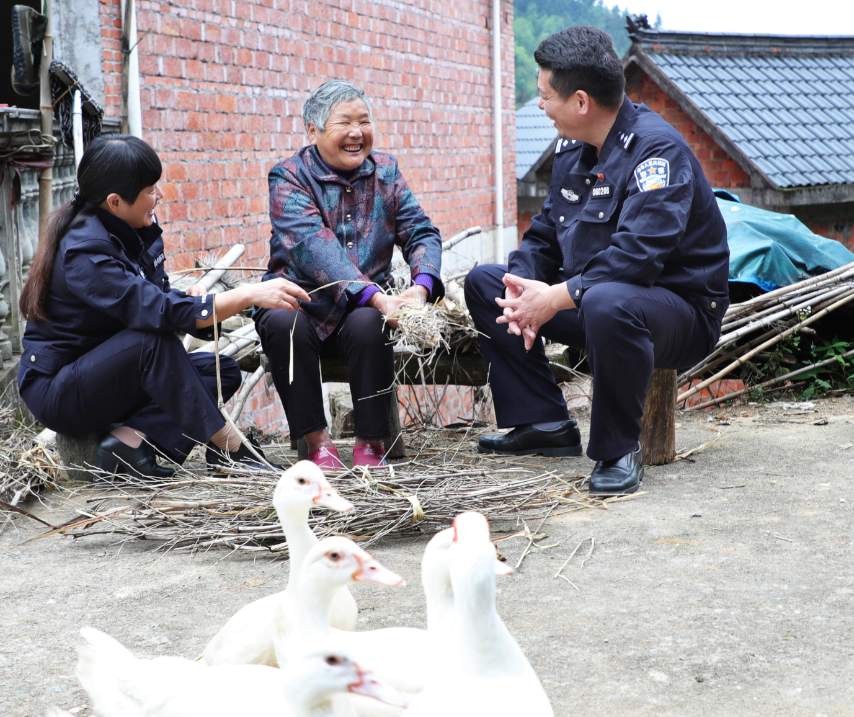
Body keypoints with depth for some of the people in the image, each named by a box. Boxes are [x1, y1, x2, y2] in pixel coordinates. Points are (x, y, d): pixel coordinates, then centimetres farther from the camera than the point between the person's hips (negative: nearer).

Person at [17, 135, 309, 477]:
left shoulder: (136, 231, 0)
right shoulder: (84, 252, -26)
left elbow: (160, 296, 7)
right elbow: (159, 312, -35)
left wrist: (190, 300, -18)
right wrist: (249, 295, -37)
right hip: (54, 390, -9)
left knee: (222, 371, -5)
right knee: (153, 338, -33)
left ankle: (130, 438, -20)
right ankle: (227, 448, -26)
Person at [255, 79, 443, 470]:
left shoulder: (385, 171, 8)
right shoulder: (289, 177, -6)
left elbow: (421, 232, -1)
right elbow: (314, 247, -22)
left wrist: (421, 286, -25)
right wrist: (377, 297, -37)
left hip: (361, 310, 2)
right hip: (300, 303, -2)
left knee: (368, 324, -32)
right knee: (283, 323, -34)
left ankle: (371, 442, -17)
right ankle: (317, 441, -20)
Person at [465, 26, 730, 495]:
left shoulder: (657, 149, -21)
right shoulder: (572, 148, 6)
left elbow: (639, 253, -33)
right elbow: (545, 233, 10)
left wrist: (558, 297, -32)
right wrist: (523, 286, -11)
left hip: (680, 306, -9)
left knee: (606, 303, -42)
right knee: (484, 283, 6)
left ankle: (618, 449, -21)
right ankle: (543, 423, 1)